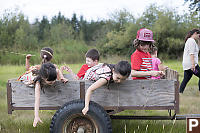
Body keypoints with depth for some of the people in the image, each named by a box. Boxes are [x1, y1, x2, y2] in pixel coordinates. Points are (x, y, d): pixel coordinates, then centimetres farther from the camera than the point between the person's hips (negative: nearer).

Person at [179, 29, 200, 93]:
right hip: (190, 64, -10)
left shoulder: (189, 40, 22)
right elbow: (191, 53, -19)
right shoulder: (192, 40, -10)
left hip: (186, 65, 10)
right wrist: (193, 64, -24)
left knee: (186, 80, 9)